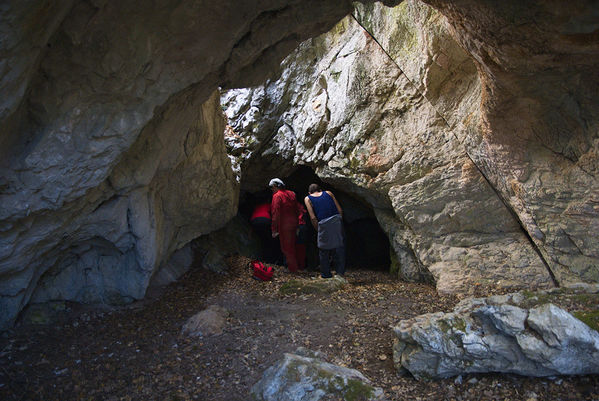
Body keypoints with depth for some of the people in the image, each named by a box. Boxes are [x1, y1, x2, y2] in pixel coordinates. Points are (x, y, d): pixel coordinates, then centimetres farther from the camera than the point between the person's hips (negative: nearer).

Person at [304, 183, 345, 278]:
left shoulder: (308, 199, 14)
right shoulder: (328, 193, 20)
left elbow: (313, 218, 1)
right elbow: (340, 210, 12)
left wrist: (318, 230, 12)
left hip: (324, 224, -2)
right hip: (337, 220, 2)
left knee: (324, 250, 14)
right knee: (339, 247, 13)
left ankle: (326, 274, 25)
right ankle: (340, 273, 20)